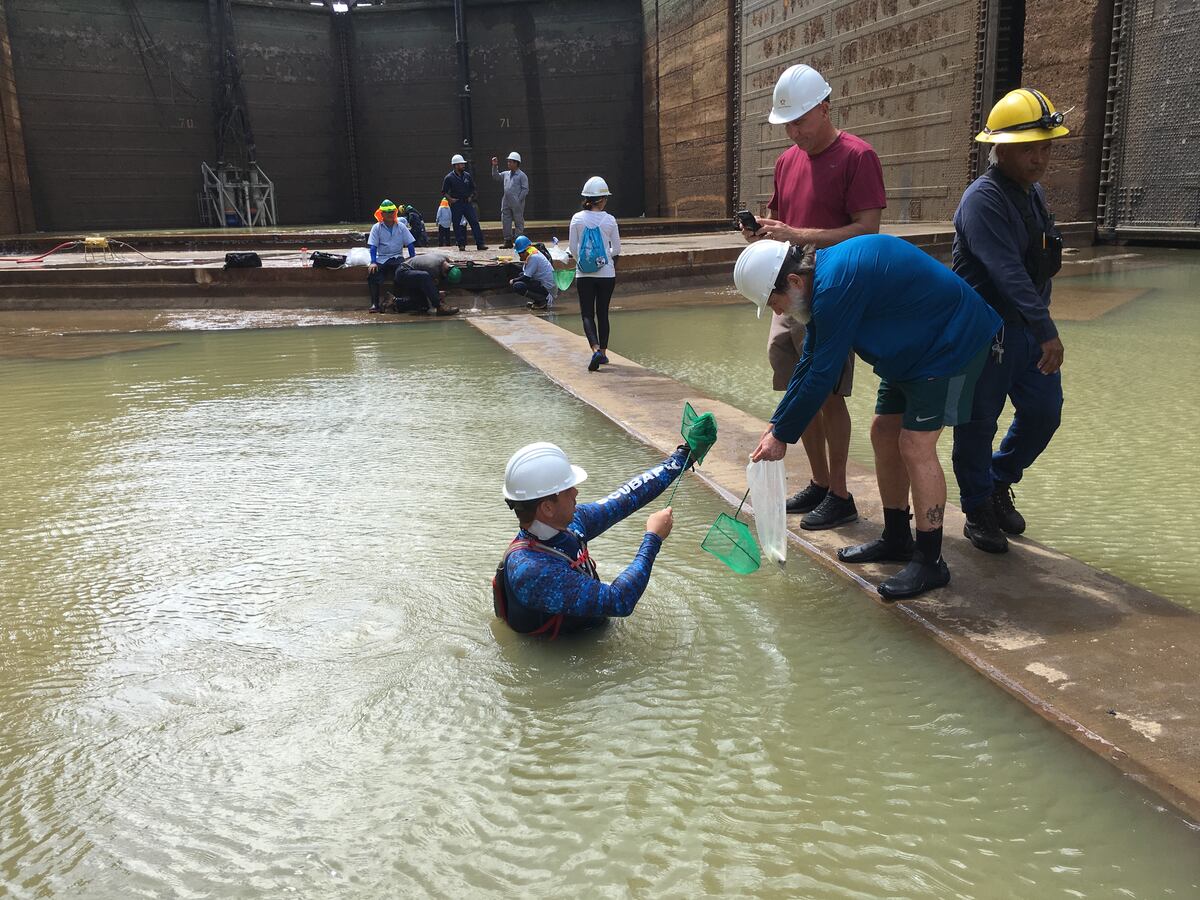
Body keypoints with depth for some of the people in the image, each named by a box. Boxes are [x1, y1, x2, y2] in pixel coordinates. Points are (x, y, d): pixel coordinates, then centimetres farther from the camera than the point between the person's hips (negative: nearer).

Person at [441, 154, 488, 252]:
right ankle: (461, 244, 7)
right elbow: (444, 192, 1)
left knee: (475, 222, -4)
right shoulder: (449, 178, -4)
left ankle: (480, 243, -5)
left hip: (467, 203, 3)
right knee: (458, 225, -1)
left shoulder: (467, 176, 9)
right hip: (456, 204, -3)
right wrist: (451, 199, -10)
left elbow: (473, 188, 21)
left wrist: (470, 197, 7)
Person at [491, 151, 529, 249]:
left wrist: (519, 200, -14)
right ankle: (508, 241, 11)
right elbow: (496, 176, 23)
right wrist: (494, 166, 10)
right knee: (506, 222, 6)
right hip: (506, 203, 7)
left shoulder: (522, 175, -3)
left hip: (516, 203, -7)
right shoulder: (506, 174, 15)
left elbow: (525, 189, -7)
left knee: (519, 222, -1)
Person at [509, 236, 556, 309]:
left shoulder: (533, 257, -18)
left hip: (547, 288, -10)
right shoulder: (535, 253, 11)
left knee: (517, 286, -18)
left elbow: (526, 278, -17)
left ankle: (543, 300, -11)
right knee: (521, 275, 22)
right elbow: (525, 272, 21)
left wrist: (513, 281, -3)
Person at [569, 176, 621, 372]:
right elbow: (617, 250, 0)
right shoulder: (609, 220, -6)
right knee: (603, 313, 12)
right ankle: (603, 353, 18)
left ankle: (596, 349, -18)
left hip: (584, 274, 0)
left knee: (587, 314, 3)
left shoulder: (577, 219, -5)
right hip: (606, 273, 0)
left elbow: (573, 248, 0)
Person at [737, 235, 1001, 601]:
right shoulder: (821, 279, 3)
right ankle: (896, 540, 23)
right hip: (915, 348, 10)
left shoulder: (836, 285, -30)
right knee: (884, 434, 10)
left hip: (953, 343, -10)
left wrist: (782, 436, -16)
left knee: (916, 445, -13)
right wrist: (776, 424, 8)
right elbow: (809, 363, 9)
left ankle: (929, 562, -3)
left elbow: (822, 375, -26)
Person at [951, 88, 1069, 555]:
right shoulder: (982, 199, -18)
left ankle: (999, 483, 32)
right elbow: (1009, 273, -27)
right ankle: (978, 512, 20)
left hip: (1028, 327, 9)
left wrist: (1043, 326, 16)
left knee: (1044, 411, 10)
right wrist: (1047, 332, -31)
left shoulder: (1033, 193, 11)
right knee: (978, 422, 4)